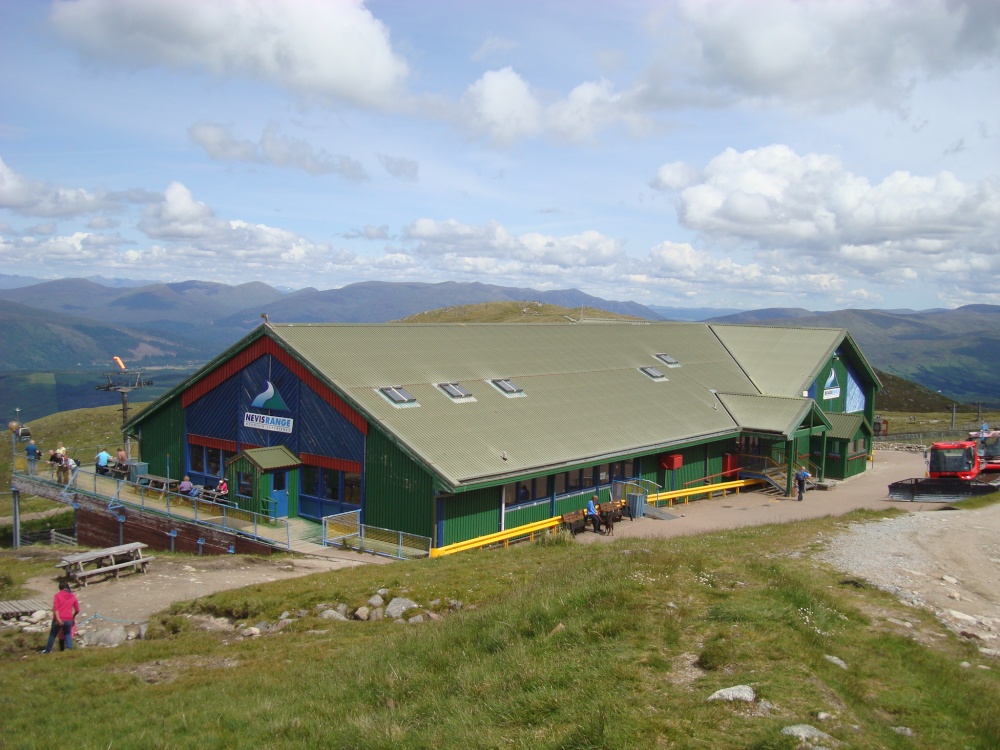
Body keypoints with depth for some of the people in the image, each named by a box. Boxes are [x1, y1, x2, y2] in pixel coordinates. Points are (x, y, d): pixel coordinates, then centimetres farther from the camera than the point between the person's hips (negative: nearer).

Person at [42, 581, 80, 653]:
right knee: (68, 635, 15)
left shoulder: (58, 595, -1)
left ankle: (48, 650, 26)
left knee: (53, 635, 16)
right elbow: (77, 610, 9)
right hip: (68, 620, 2)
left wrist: (58, 619, -18)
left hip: (59, 620, -2)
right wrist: (73, 617, 27)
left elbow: (55, 608, -13)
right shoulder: (73, 596, 8)